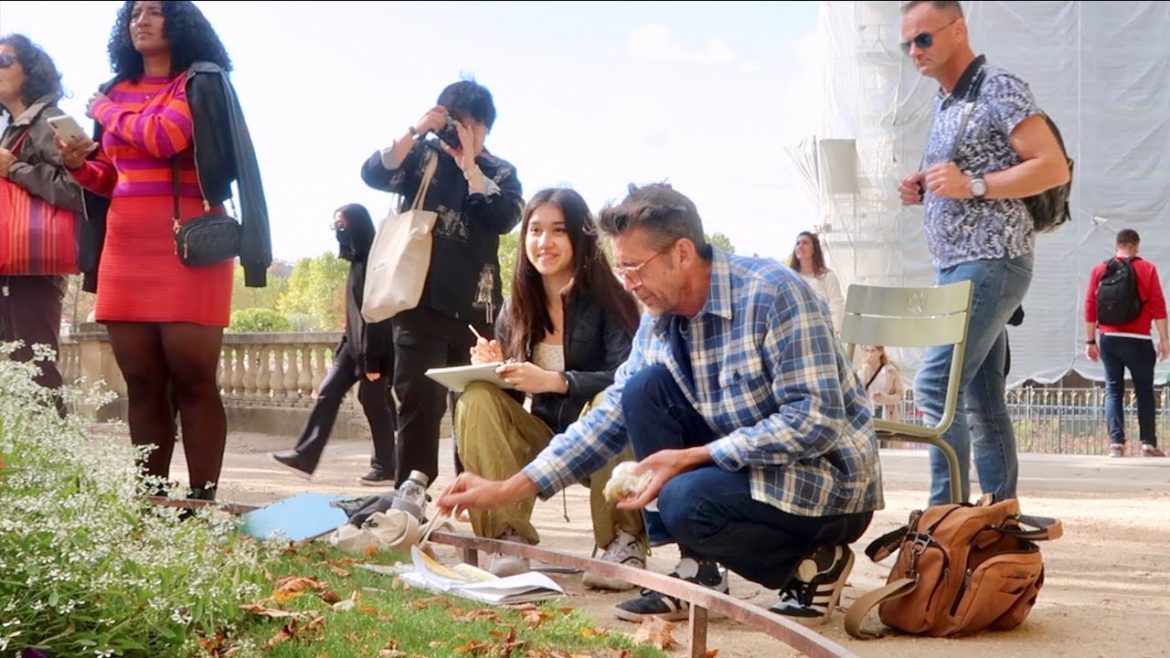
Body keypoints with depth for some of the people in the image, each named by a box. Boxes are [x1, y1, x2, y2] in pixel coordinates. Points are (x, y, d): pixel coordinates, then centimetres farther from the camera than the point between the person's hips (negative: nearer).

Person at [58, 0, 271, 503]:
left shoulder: (201, 82, 3)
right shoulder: (115, 90, 19)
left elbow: (167, 137, -15)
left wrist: (107, 111, 0)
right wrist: (78, 164, 2)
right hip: (125, 249, 5)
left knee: (192, 377, -9)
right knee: (142, 382, 3)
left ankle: (201, 500, -8)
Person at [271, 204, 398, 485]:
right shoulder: (358, 261, 14)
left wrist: (372, 360, -20)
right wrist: (344, 346, 19)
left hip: (372, 347, -9)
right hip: (354, 344, 9)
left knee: (374, 401, -3)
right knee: (328, 393, 4)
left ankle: (385, 468, 6)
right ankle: (305, 457, 4)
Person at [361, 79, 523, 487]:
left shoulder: (501, 173, 11)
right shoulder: (423, 155, 8)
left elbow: (505, 219, -8)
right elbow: (374, 175, -9)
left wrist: (469, 164, -12)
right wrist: (414, 131, -17)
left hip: (477, 308, 2)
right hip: (422, 303, -2)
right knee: (420, 402, -6)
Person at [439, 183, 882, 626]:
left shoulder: (772, 293, -22)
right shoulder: (659, 320, 0)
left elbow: (816, 421, -27)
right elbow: (611, 417, 3)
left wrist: (691, 457, -28)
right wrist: (508, 490, -4)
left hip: (827, 479, -7)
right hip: (747, 467, 7)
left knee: (685, 501, -31)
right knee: (645, 389, -10)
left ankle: (812, 563, -3)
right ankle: (696, 569, -4)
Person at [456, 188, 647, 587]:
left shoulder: (607, 299, -10)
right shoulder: (516, 308, 4)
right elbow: (505, 390, 6)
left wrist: (553, 380, -35)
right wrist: (495, 369, -17)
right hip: (543, 441, 4)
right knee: (477, 397, -20)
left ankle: (625, 544, -23)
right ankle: (508, 539, -22)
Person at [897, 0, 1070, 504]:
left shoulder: (1000, 89, -8)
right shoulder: (944, 104, 18)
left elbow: (1054, 168, -14)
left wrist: (971, 185, -21)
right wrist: (923, 191, 7)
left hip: (990, 264, -9)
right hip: (956, 268, 9)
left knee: (935, 386, -16)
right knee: (982, 400, 8)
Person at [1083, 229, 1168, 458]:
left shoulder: (1099, 270, 6)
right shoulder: (1147, 269, 0)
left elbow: (1090, 307, 4)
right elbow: (1158, 306, -4)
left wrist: (1090, 341, 9)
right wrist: (1164, 339, 0)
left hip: (1108, 339, 2)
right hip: (1137, 340, -2)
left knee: (1113, 390, 4)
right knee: (1144, 391, 6)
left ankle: (1116, 443, -6)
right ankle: (1148, 443, 3)